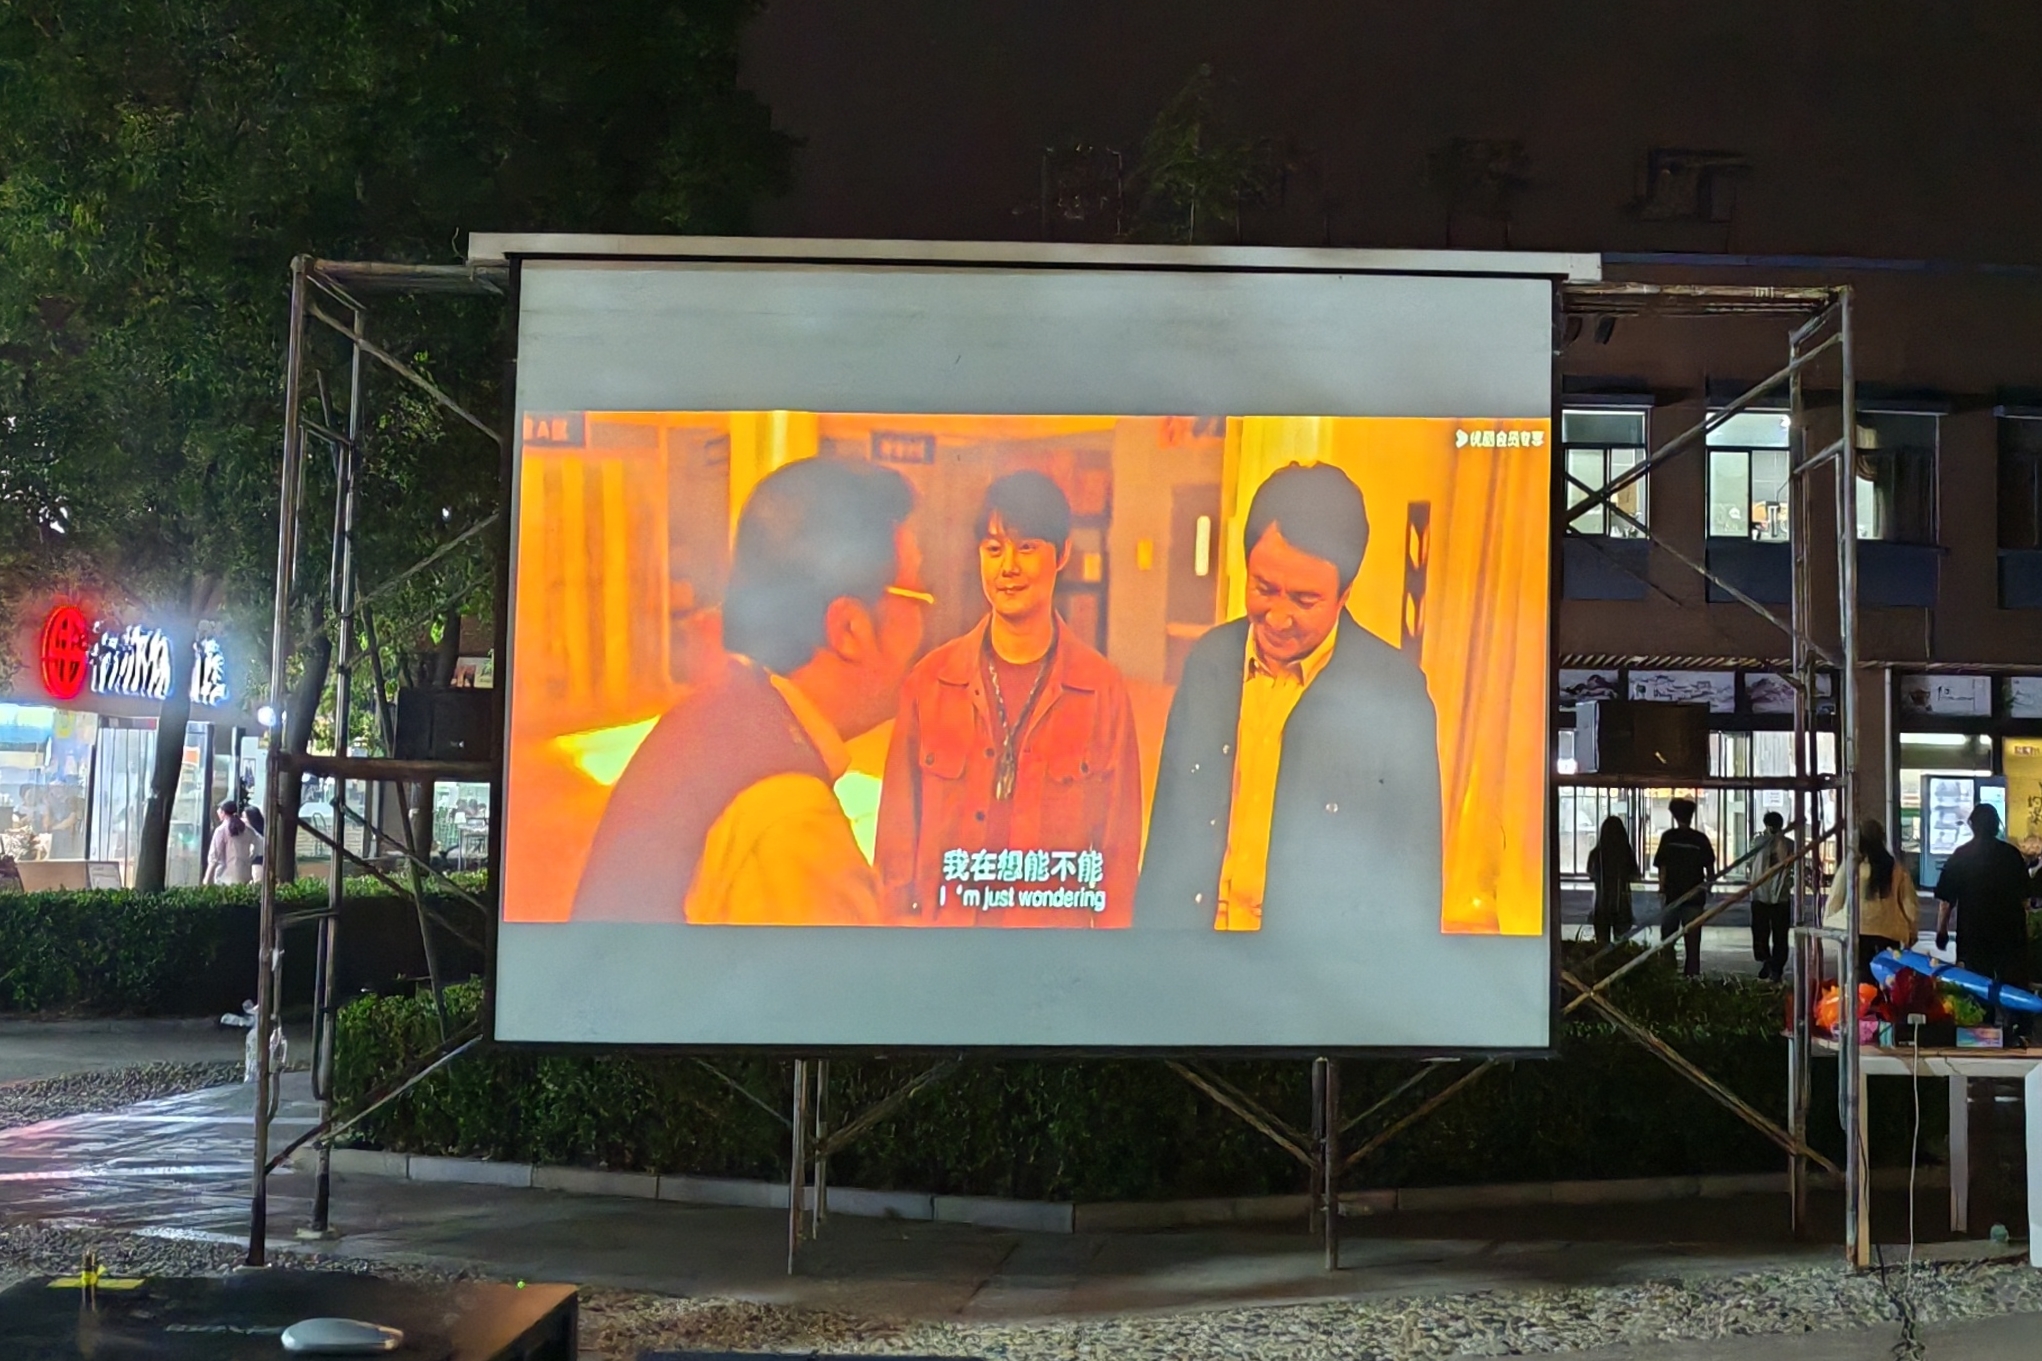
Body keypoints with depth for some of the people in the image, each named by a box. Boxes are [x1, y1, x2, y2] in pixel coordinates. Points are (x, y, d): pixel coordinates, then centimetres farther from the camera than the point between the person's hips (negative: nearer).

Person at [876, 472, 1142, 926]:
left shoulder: (1102, 689, -1)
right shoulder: (929, 681, 1)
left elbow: (1120, 851, 2)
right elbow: (897, 835, 5)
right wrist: (897, 917, 1)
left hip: (1058, 920, -1)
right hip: (943, 920, 1)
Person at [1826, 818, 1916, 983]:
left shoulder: (1852, 865, -6)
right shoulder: (1896, 868, -1)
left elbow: (1835, 898, -1)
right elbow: (1907, 901, 3)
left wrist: (1827, 921, 12)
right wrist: (1911, 931, 15)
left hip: (1858, 931, -1)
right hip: (1888, 931, 1)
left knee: (1863, 979, 3)